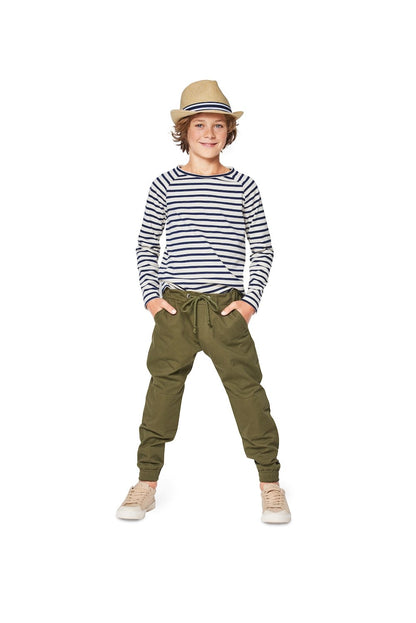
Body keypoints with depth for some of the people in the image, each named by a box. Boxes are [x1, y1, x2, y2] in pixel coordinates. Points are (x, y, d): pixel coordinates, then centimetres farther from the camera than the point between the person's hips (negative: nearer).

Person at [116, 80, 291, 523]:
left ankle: (270, 484, 12)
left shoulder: (243, 186, 6)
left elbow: (263, 249, 10)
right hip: (174, 307, 1)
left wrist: (250, 301, -1)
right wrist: (151, 296, 1)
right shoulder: (165, 185, 5)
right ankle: (146, 483, 17)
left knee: (247, 390, -2)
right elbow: (145, 246, 12)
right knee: (163, 389, 4)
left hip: (226, 308, 0)